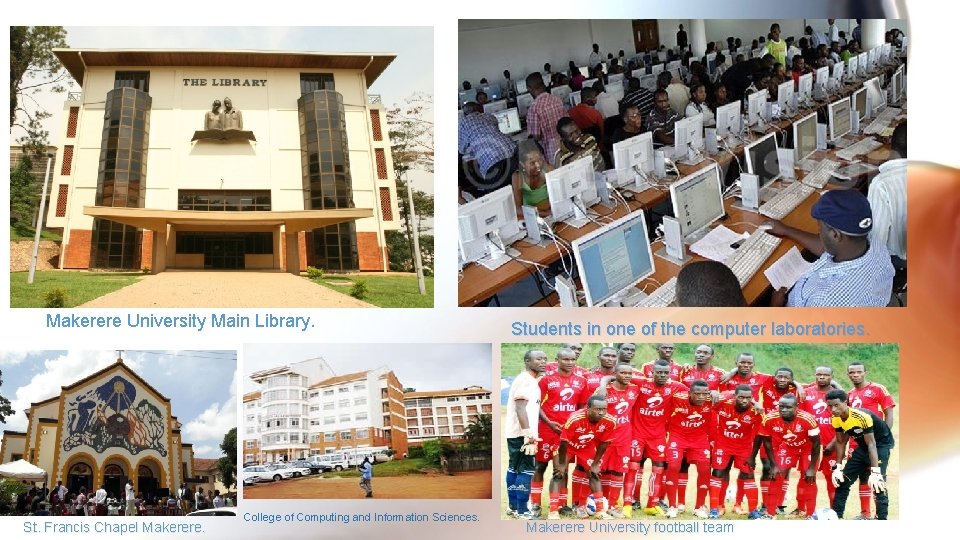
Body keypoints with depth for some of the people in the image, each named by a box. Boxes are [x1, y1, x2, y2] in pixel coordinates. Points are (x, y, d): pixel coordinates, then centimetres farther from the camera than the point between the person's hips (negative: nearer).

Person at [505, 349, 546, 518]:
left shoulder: (532, 381, 17)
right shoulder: (525, 379, -14)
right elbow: (520, 407, -23)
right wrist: (528, 433, -29)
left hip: (516, 433, 10)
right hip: (521, 433, -10)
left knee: (514, 468, 14)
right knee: (526, 470, -7)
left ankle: (513, 507, 22)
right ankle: (521, 511, -5)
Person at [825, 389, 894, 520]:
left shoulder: (862, 417, -34)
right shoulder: (836, 419, -13)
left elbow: (871, 444, -33)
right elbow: (840, 442, -1)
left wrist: (875, 471, -38)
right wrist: (838, 467, -6)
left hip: (881, 443, -7)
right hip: (863, 445, 7)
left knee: (878, 483, -22)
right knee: (843, 480, 5)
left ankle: (882, 518, -15)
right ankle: (836, 515, 15)